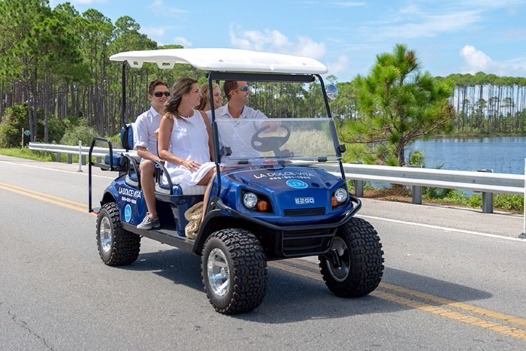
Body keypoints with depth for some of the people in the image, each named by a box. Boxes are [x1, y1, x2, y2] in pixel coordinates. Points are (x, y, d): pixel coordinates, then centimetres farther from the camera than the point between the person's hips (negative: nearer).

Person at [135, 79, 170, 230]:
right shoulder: (143, 119, 6)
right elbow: (140, 150, -4)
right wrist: (158, 158, -25)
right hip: (154, 161, -2)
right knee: (146, 165, -37)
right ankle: (152, 215, -34)